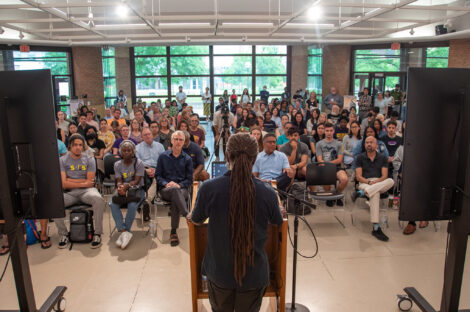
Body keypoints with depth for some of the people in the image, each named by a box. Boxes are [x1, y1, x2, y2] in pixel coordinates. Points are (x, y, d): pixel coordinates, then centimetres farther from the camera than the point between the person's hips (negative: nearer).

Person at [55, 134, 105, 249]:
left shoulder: (89, 160, 8)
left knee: (99, 200, -34)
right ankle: (63, 234, -9)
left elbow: (90, 183, -2)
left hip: (86, 191, -1)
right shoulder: (62, 160, 7)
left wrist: (71, 180, -2)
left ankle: (97, 234, -19)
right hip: (69, 193, 1)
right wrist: (83, 183, -6)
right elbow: (63, 184, -5)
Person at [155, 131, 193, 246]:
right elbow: (158, 175, 10)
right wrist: (166, 184, -9)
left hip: (181, 189, 1)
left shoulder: (187, 159, 11)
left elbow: (189, 179, 9)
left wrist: (179, 185, -11)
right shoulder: (163, 156, 11)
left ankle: (173, 232, -30)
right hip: (166, 190, 0)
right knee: (174, 190, -38)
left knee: (175, 199, -35)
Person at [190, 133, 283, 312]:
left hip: (219, 272, 0)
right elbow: (277, 222, 4)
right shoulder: (268, 193, -18)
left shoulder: (208, 188, -20)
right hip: (254, 274, 0)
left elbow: (196, 220, 0)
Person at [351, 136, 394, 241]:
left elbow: (384, 176, 4)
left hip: (380, 184, 3)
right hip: (365, 183, -3)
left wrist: (376, 182, -17)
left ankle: (361, 193, -43)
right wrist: (368, 182, -17)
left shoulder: (382, 158, 15)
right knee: (375, 194, -39)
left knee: (390, 181, -33)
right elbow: (358, 177, 3)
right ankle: (376, 228, -45)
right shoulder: (360, 158, 12)